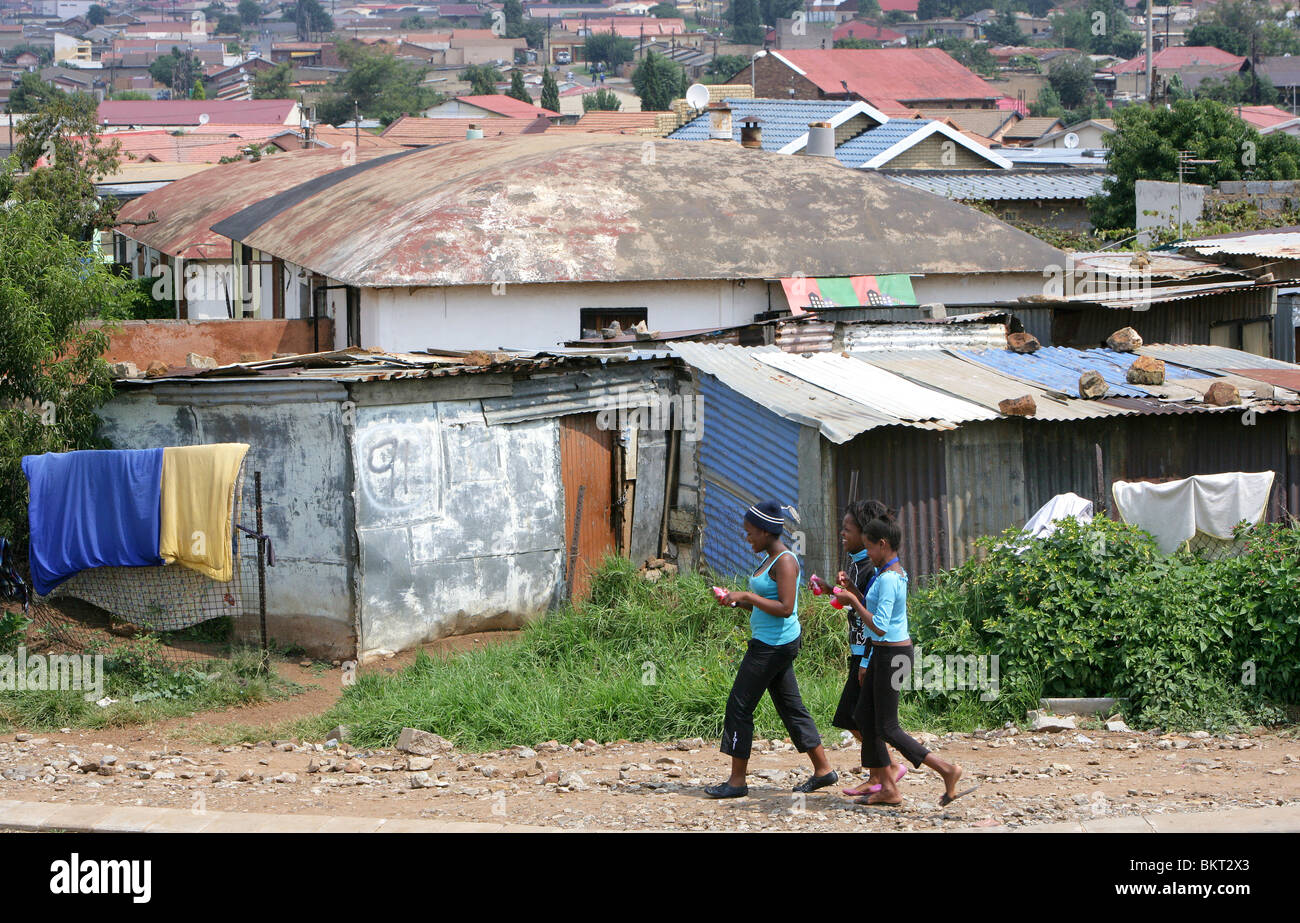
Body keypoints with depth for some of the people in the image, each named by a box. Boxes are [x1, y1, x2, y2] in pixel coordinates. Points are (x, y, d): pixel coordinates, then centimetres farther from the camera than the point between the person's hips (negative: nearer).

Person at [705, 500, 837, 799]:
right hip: (771, 643, 11)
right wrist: (738, 602, 7)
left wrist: (748, 595, -20)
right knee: (790, 707, 13)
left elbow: (784, 608, -24)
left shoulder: (785, 562, -16)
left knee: (739, 706, -5)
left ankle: (737, 780, -1)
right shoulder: (770, 559, 14)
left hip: (774, 646, -11)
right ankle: (823, 769, 18)